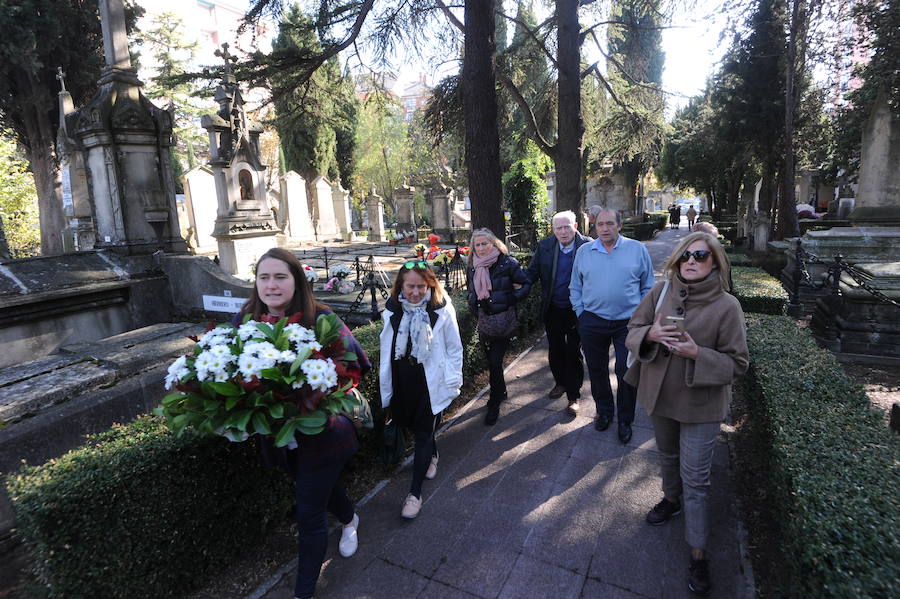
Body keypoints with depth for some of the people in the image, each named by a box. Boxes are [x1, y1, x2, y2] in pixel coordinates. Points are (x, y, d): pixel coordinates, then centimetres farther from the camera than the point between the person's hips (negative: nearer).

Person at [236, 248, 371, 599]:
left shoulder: (321, 319, -20)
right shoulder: (246, 322, -7)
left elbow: (356, 365, -14)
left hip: (320, 433, -5)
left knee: (309, 514, 4)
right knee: (316, 487, 28)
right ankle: (349, 519, 61)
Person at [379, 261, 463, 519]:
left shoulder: (442, 310, -13)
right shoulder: (393, 310, -4)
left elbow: (454, 348, -4)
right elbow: (387, 346, 7)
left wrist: (453, 381, -4)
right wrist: (385, 379, 11)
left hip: (431, 381, -4)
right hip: (403, 381, 4)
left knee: (424, 434, 1)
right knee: (412, 424, 20)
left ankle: (415, 492, 14)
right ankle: (431, 455, 50)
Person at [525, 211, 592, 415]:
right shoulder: (544, 246, -3)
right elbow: (532, 272, 3)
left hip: (576, 310, -3)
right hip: (552, 310, 4)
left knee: (574, 352, 7)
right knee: (555, 350, 19)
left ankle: (573, 396, 22)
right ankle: (560, 382, 42)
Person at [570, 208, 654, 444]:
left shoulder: (637, 249, 1)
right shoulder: (584, 251, 4)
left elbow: (648, 287, 6)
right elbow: (575, 287, 10)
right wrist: (581, 313, 3)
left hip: (628, 322, -1)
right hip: (592, 322, 2)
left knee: (626, 372, 4)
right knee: (597, 371, 13)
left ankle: (625, 420, 23)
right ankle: (604, 411, 35)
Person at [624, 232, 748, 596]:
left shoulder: (727, 306, -17)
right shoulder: (661, 291, -7)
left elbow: (737, 363, -12)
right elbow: (633, 331, -1)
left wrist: (697, 354, -28)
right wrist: (651, 334, -23)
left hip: (700, 404, -4)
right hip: (660, 395, 4)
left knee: (695, 479, 5)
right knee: (667, 456, 27)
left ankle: (698, 553, 22)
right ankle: (672, 500, 54)